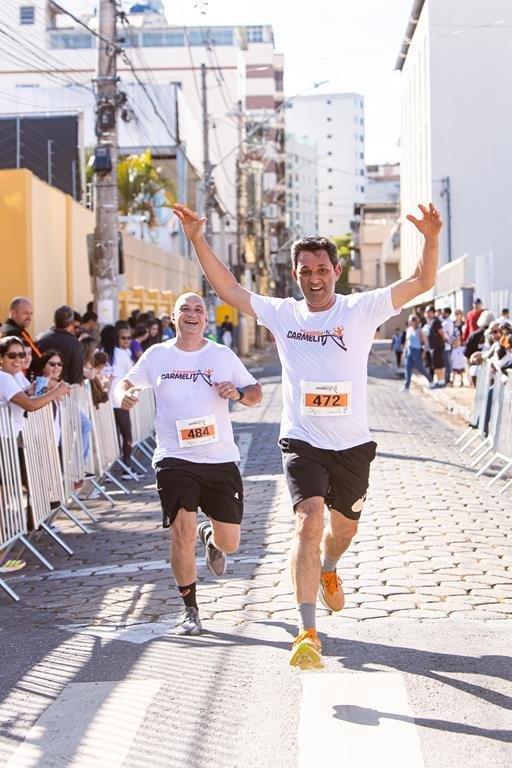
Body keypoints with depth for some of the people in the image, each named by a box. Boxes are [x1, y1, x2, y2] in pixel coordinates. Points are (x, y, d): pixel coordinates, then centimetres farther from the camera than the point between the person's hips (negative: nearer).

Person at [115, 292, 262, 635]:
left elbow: (256, 394, 12)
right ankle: (191, 611, 3)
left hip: (221, 458, 1)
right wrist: (124, 394, -5)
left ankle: (210, 536, 44)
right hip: (175, 458, -1)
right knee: (183, 531, -15)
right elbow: (128, 381, 19)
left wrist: (238, 393, -11)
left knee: (229, 543, 3)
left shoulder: (223, 355, 7)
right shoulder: (157, 355, 7)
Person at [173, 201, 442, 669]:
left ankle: (328, 570, 56)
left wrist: (431, 238, -27)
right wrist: (197, 240, -2)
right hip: (303, 441, -1)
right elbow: (228, 288, 6)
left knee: (345, 526, 19)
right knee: (310, 519, -21)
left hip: (353, 443, 1)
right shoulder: (282, 314, 2)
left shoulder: (361, 310, -4)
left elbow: (422, 282, -11)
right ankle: (308, 633, -22)